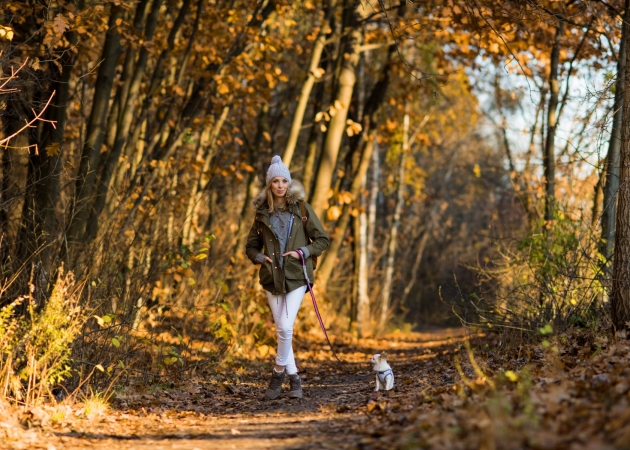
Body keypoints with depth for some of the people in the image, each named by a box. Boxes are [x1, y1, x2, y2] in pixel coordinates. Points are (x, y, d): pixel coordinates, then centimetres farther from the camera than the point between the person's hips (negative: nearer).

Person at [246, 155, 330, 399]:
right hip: (272, 278, 3)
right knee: (281, 329, 6)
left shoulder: (301, 208, 0)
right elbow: (251, 246, 15)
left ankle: (278, 372, 3)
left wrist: (303, 252, -12)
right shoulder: (263, 212, 7)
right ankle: (294, 378, 18)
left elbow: (322, 239, 2)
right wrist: (259, 257, -5)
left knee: (286, 327, -16)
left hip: (296, 277, -3)